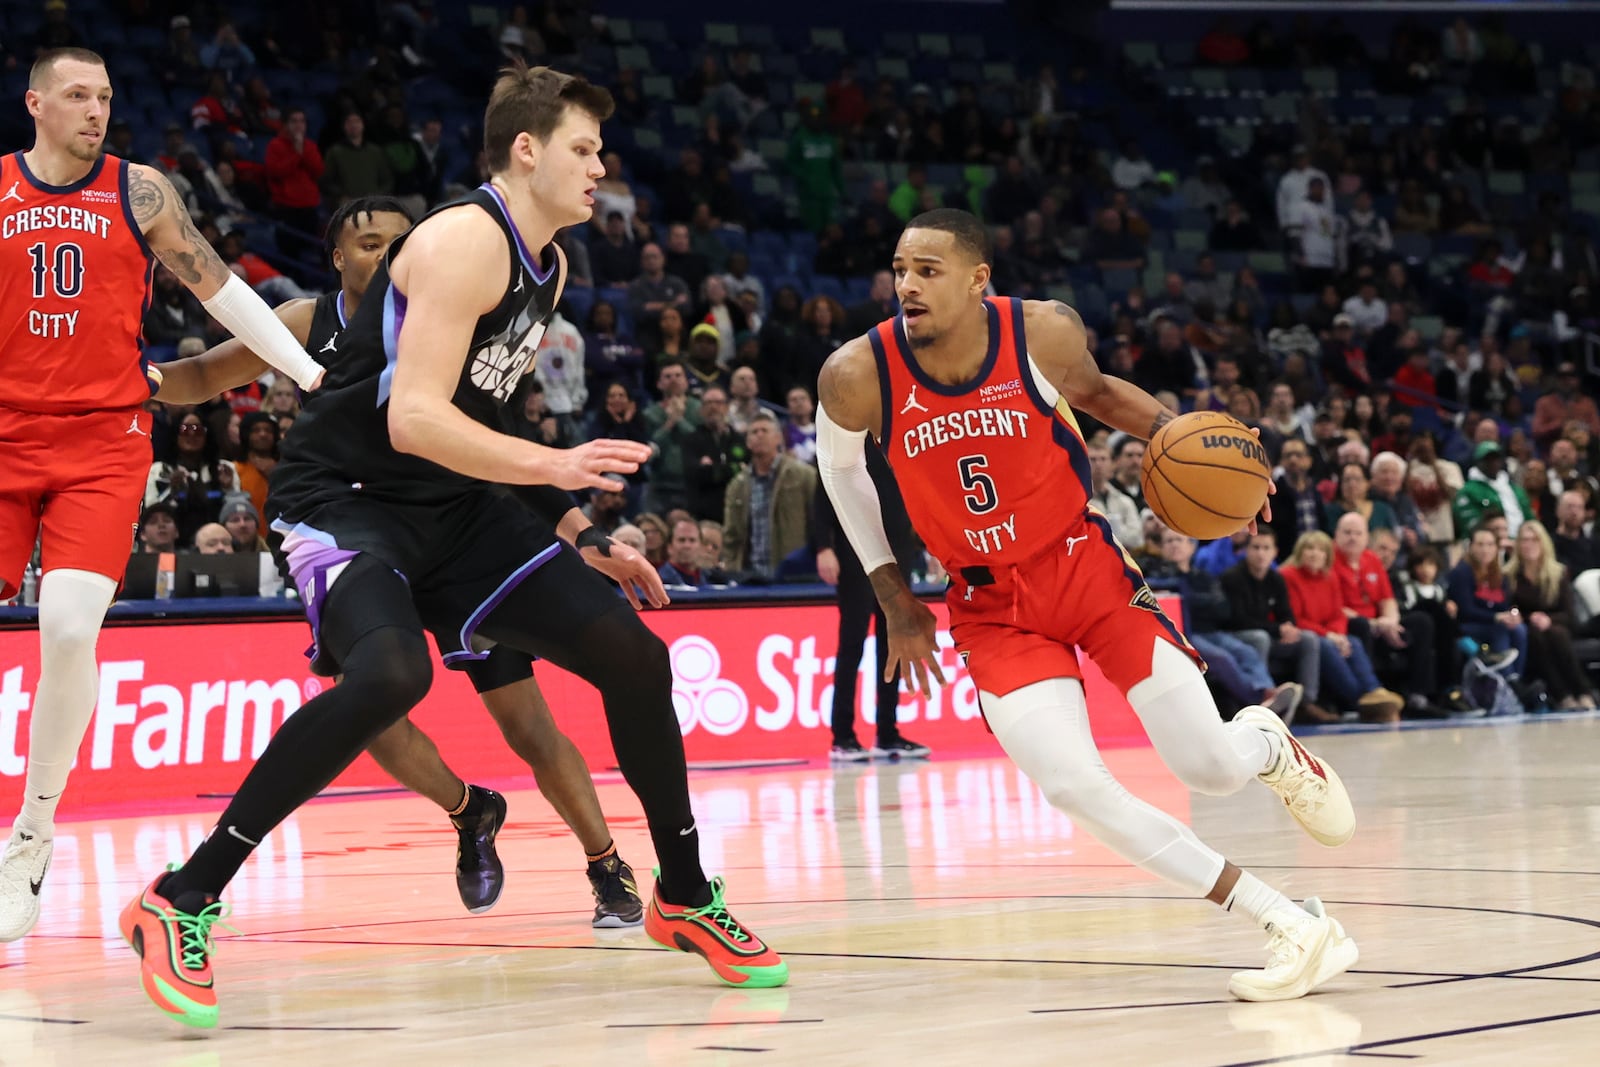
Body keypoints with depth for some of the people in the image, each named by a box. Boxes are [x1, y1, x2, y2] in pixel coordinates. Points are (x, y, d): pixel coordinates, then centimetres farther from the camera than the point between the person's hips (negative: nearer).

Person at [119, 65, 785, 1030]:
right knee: (391, 672, -36)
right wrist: (551, 467, -34)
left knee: (633, 654, 2)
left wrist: (579, 536, 19)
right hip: (349, 491, -9)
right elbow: (415, 420, -27)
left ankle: (686, 898, 20)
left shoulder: (548, 264, 11)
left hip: (454, 506, 9)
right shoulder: (465, 242, -18)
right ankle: (182, 904, -28)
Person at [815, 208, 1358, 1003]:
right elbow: (839, 467, 6)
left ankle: (1267, 743, 35)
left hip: (1083, 564, 0)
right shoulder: (859, 377, -17)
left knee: (1213, 769, -7)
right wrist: (896, 602, 6)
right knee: (1075, 789, -19)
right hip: (990, 603, 0)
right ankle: (1290, 926, -10)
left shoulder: (1044, 333, -16)